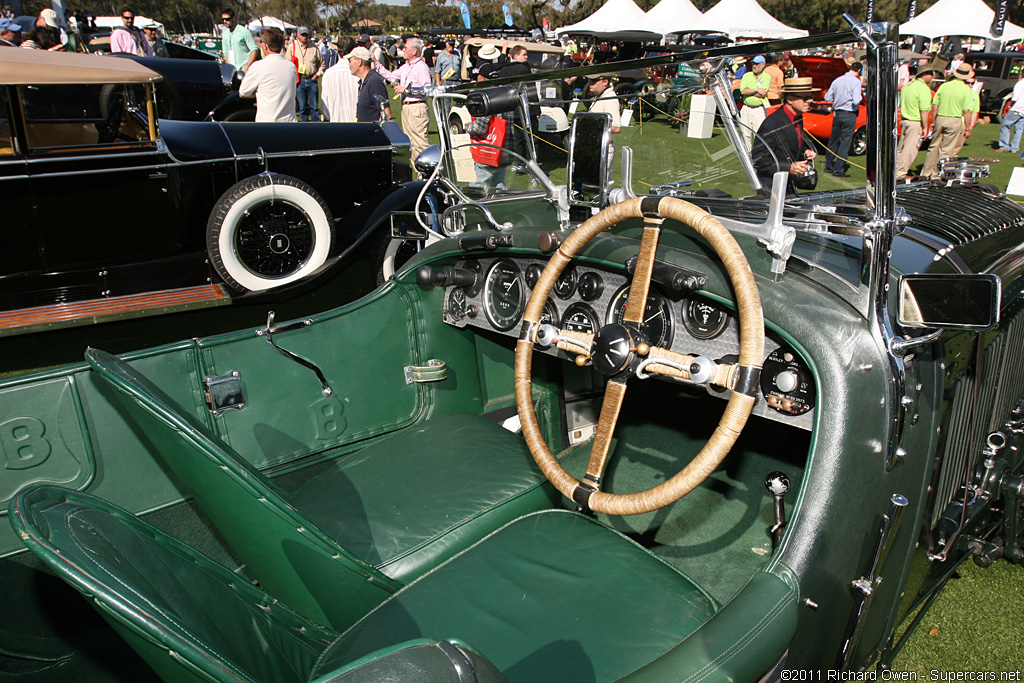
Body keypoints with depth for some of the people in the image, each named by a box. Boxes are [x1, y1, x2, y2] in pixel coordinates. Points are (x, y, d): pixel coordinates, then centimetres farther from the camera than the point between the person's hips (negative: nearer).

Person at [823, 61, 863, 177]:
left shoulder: (837, 80, 5)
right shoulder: (856, 81, -12)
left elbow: (827, 98, 8)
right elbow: (856, 101, -20)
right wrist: (860, 97, 1)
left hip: (837, 114, 5)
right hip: (849, 115, -5)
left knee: (833, 140, 16)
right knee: (845, 142, -1)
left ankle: (828, 166, 23)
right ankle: (838, 170, -2)